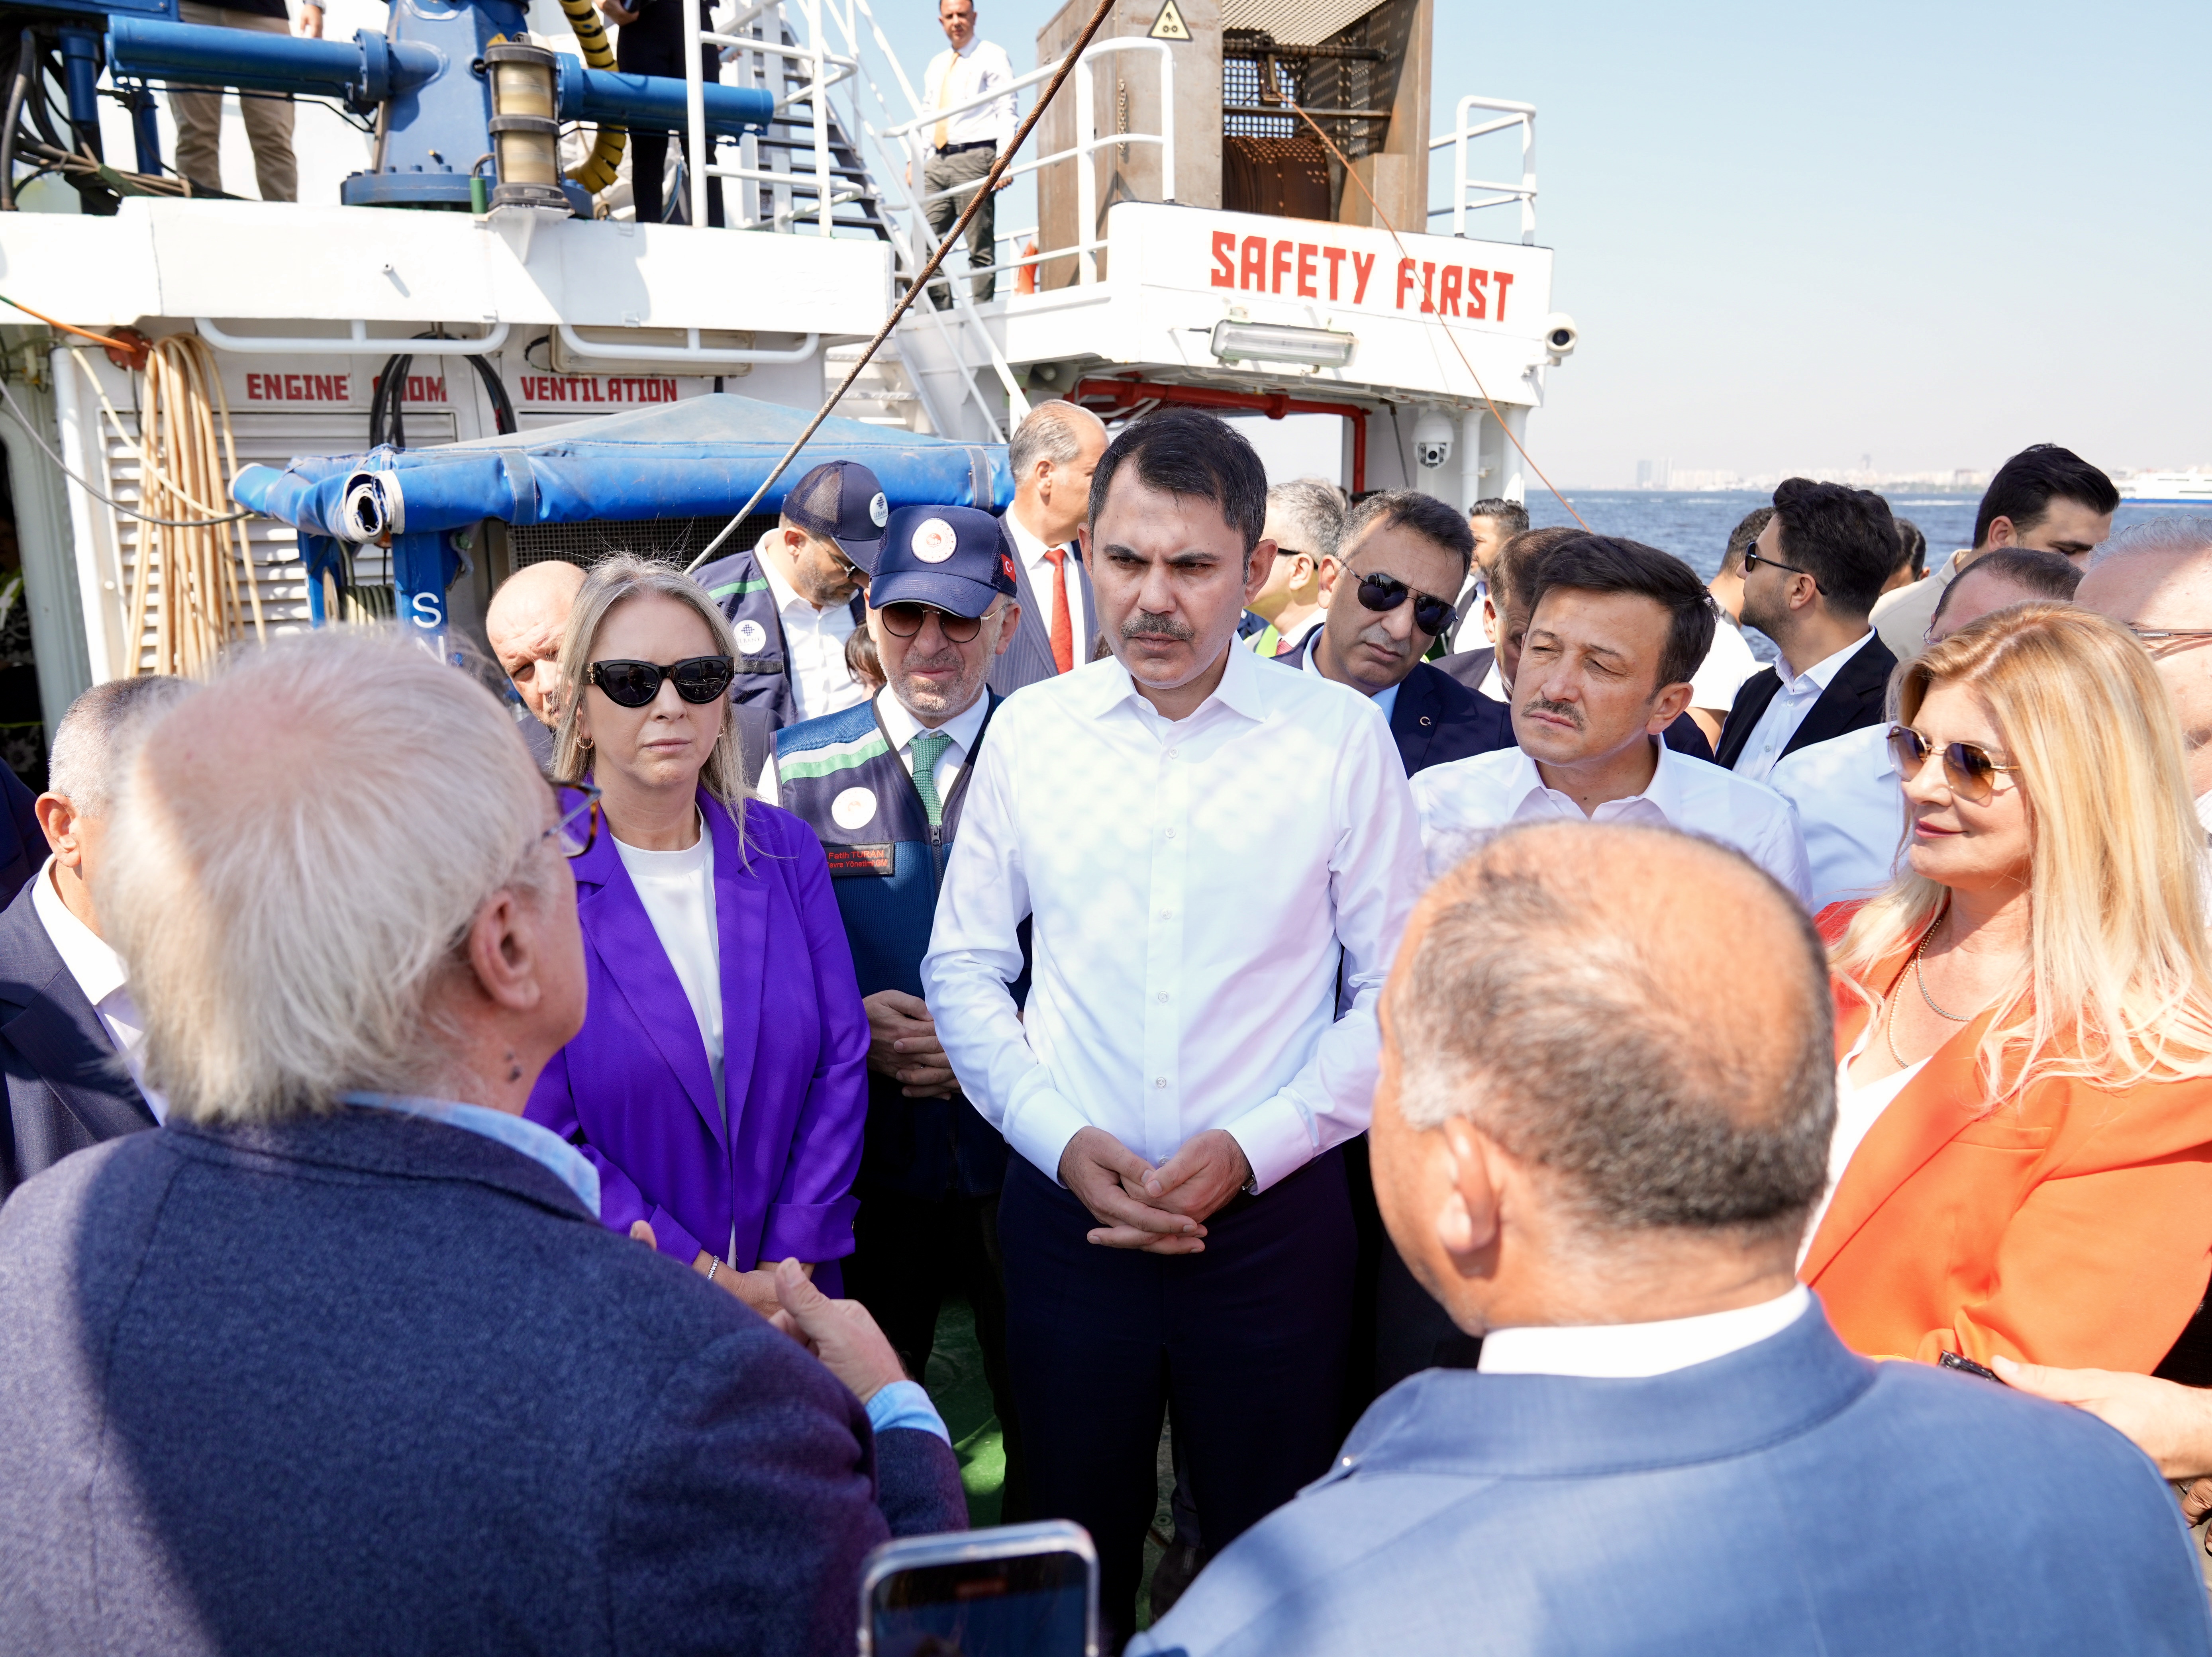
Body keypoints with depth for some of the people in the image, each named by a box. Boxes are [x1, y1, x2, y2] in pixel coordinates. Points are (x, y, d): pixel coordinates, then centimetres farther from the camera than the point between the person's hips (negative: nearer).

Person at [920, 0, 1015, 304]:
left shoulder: (993, 57, 5)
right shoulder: (936, 66, 23)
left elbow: (1007, 112, -3)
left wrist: (1004, 159, -16)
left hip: (974, 159, -6)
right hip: (938, 162, 6)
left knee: (980, 246, -7)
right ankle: (941, 311, 2)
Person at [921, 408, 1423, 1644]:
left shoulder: (1341, 734, -6)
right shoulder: (1029, 731, 0)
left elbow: (1398, 989, -4)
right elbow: (964, 965, 5)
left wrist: (1251, 1148, -12)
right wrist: (1062, 1139, -7)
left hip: (1273, 1210, -1)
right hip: (1068, 1206, 2)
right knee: (1073, 1549, 19)